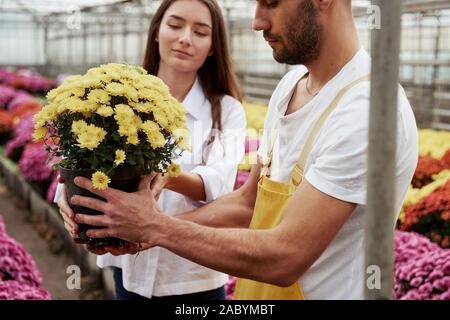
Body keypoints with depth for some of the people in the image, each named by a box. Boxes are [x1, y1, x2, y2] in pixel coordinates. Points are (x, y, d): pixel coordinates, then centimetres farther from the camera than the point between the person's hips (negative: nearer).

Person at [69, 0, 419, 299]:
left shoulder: (366, 111, -25)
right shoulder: (291, 84, 2)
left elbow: (282, 258, -27)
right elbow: (246, 204, 6)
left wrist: (157, 227, -18)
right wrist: (143, 230, -5)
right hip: (257, 292, 7)